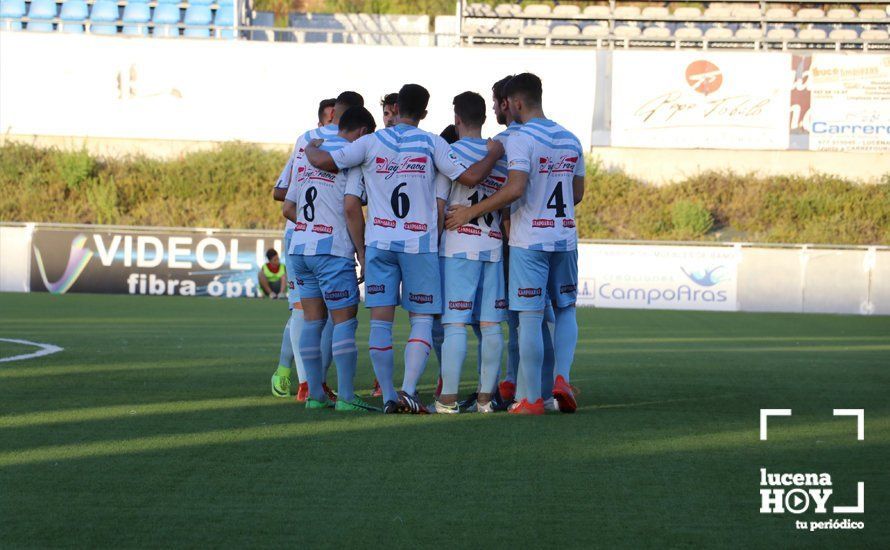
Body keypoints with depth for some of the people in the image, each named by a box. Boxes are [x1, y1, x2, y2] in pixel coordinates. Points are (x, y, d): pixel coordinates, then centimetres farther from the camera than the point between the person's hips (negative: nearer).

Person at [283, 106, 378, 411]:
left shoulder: (308, 156, 17)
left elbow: (288, 209, 18)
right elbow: (351, 207, -15)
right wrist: (361, 251, -9)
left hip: (300, 247, 7)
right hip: (332, 251, -7)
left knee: (312, 321, 10)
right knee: (344, 321, -5)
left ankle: (315, 394, 10)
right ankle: (345, 396, -9)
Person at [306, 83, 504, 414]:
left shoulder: (371, 142, 2)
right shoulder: (432, 144, -2)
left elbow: (323, 161, -3)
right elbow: (470, 177, -7)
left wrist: (310, 149, 19)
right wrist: (494, 155, 11)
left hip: (379, 241, 1)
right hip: (420, 243, -1)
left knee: (381, 321, 2)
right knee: (421, 320, 5)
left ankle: (389, 397, -1)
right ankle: (408, 391, -12)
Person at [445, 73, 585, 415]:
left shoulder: (520, 139, -11)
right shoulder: (570, 140, 10)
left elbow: (515, 189, -22)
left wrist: (471, 212, -14)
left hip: (529, 241, -6)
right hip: (565, 238, 6)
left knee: (530, 318, -2)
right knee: (566, 310, 18)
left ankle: (531, 399, 0)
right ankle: (562, 378, 1)